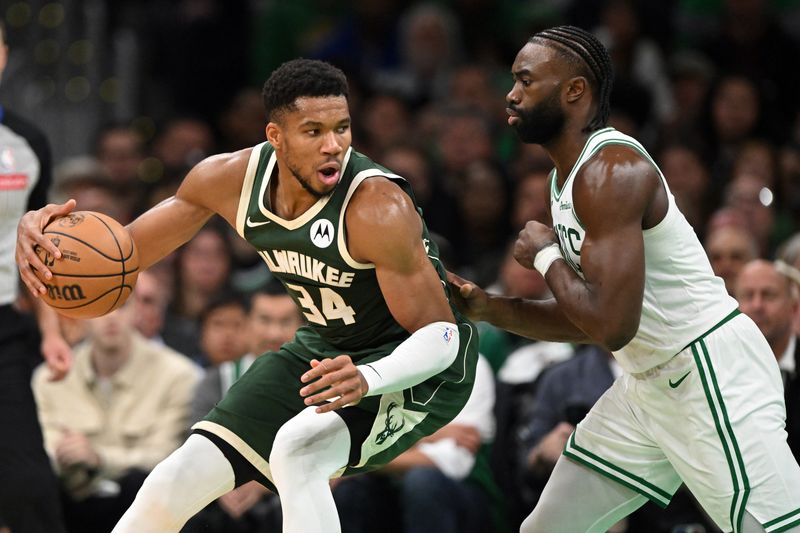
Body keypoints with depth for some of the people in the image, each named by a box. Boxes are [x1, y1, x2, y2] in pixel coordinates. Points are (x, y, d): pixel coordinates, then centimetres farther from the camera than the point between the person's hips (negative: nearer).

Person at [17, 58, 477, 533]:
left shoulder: (376, 205, -31)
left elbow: (440, 334, -26)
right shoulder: (232, 180, -13)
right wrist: (41, 233, -21)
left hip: (417, 368, -6)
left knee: (297, 451, -35)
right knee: (178, 481, 2)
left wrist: (368, 380, -46)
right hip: (325, 348, 6)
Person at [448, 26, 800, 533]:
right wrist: (489, 308, 6)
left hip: (713, 375, -11)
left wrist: (546, 256, -12)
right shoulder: (567, 175, 11)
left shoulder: (611, 170, -20)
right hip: (647, 385, 11)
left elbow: (612, 326, -28)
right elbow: (587, 319, 19)